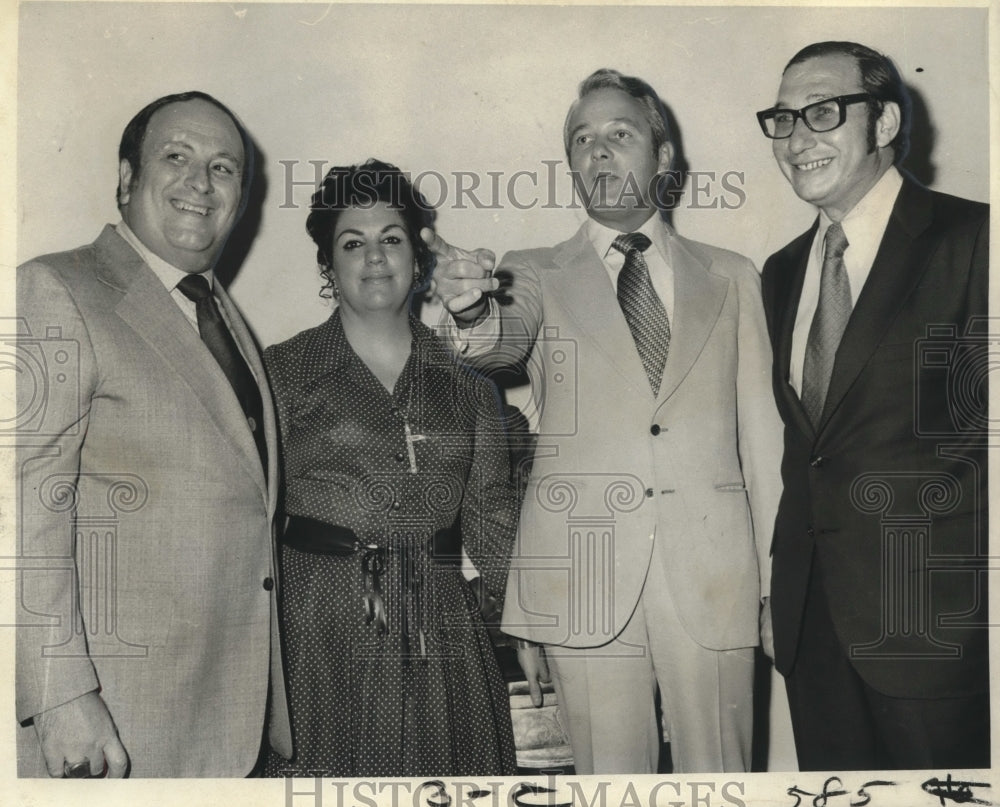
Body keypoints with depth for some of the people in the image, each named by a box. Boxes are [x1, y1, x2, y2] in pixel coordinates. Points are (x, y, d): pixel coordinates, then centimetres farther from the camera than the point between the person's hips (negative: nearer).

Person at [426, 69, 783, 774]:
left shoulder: (731, 279, 12)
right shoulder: (537, 275, 9)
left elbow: (762, 434, 10)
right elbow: (502, 341, -13)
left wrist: (778, 583, 6)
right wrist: (471, 307, -36)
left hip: (713, 581, 1)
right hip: (586, 583, -1)